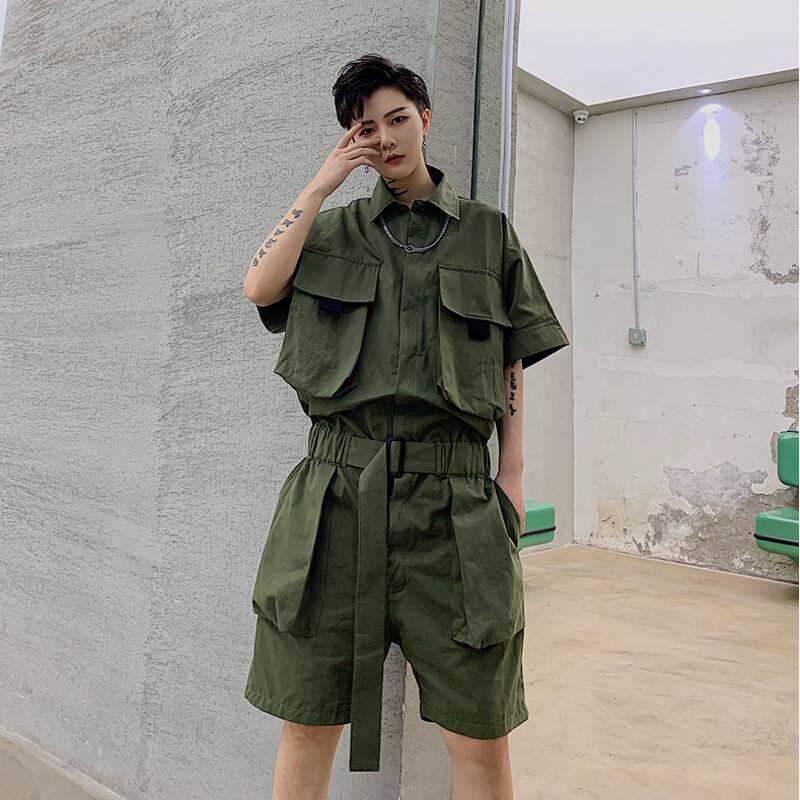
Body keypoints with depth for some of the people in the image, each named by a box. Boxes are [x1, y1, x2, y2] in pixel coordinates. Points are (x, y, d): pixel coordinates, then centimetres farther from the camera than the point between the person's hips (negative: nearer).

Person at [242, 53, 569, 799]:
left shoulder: (489, 232, 13)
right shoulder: (332, 230, 15)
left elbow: (510, 365, 12)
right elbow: (260, 287, -4)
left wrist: (513, 471, 5)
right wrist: (321, 183, 1)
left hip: (453, 498, 0)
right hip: (338, 490, 1)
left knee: (481, 740, 5)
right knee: (308, 724, 10)